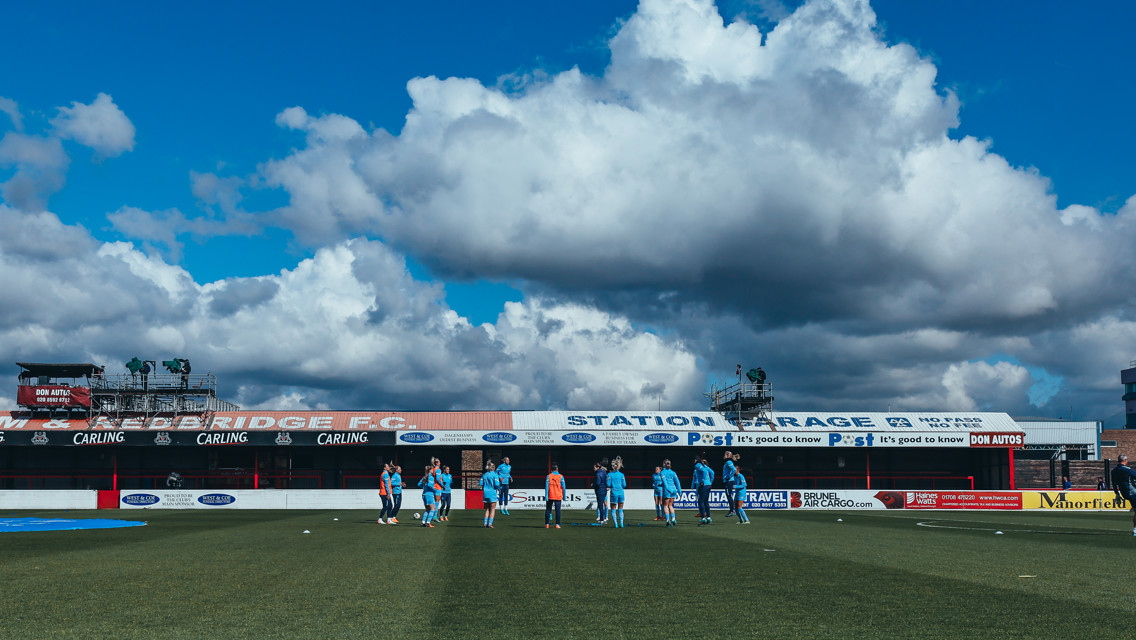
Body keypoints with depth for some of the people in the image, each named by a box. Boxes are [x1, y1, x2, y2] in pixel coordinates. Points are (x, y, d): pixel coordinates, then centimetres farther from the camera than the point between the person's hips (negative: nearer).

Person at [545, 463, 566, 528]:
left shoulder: (549, 476, -1)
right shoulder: (561, 477, -1)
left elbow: (546, 486, -7)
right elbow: (564, 487, -2)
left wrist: (546, 496, -8)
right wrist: (564, 496, 6)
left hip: (550, 496, 1)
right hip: (558, 496, -1)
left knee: (548, 510, 7)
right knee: (558, 510, 3)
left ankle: (547, 524, 5)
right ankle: (557, 524, -2)